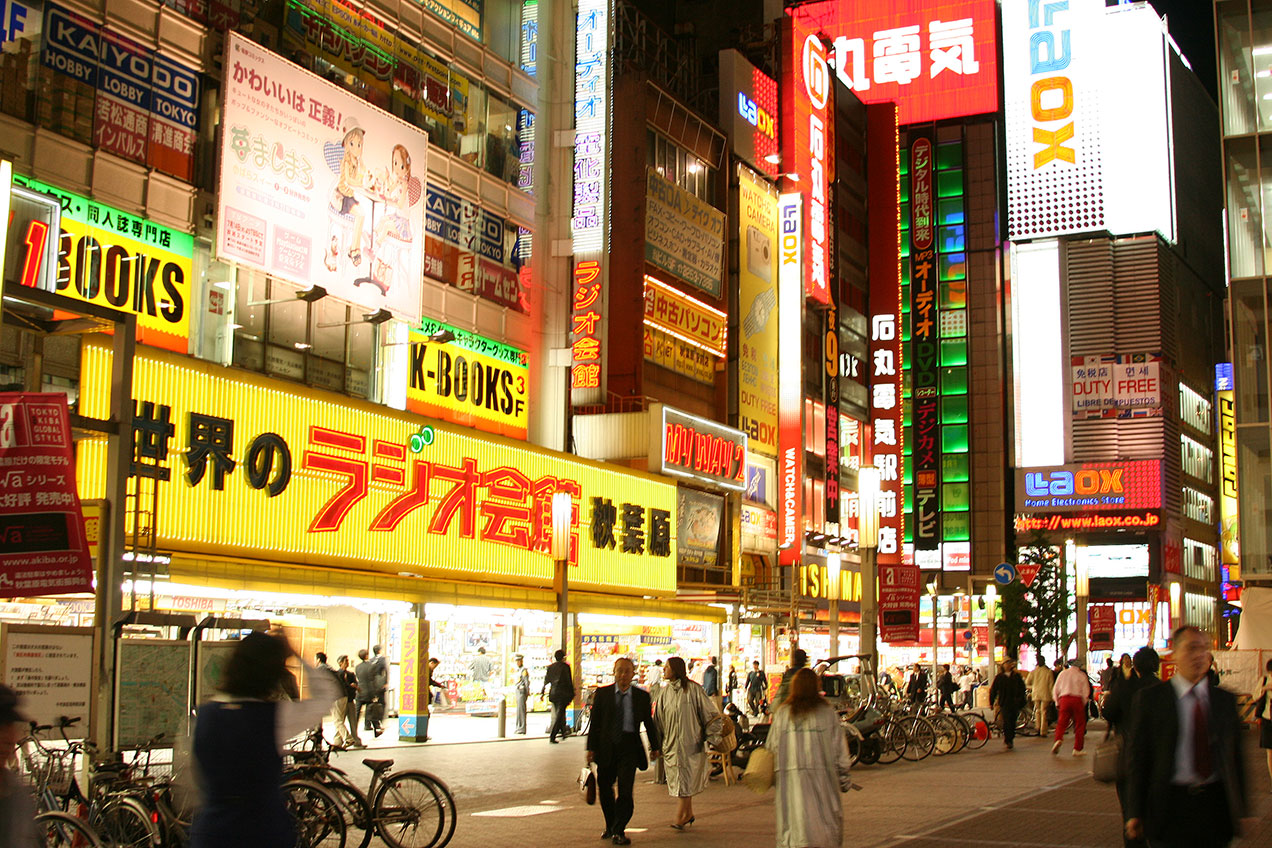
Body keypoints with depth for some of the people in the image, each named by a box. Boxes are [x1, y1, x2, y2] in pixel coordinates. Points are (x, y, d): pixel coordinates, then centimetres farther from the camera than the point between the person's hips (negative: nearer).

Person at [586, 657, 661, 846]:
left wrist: (654, 746, 16)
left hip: (629, 747, -1)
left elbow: (649, 722, 12)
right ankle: (610, 826, 31)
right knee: (604, 788, 10)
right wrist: (591, 748, -1)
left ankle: (619, 831, 1)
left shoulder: (642, 696, 3)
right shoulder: (602, 694, 2)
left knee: (625, 789, -10)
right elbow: (595, 722, 3)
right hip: (606, 747, 1)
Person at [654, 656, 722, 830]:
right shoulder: (664, 692, 7)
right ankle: (689, 814, 21)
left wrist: (711, 738, -7)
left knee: (686, 780, -5)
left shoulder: (693, 689, -8)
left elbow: (711, 714, -3)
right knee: (679, 779, 8)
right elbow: (659, 719, 13)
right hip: (671, 743, 5)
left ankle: (680, 816, 2)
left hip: (690, 742, -5)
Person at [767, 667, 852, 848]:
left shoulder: (782, 712, 1)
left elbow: (772, 747, 5)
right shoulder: (828, 712, 0)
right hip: (822, 777, 0)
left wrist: (773, 778, 17)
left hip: (790, 778, 0)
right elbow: (840, 749, 2)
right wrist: (845, 778, 10)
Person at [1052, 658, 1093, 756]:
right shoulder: (1082, 675, 5)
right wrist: (1083, 703, 11)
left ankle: (1058, 739, -22)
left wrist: (1057, 702, 17)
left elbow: (1055, 690, 12)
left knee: (1061, 723, 6)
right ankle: (1077, 749, 4)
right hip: (1077, 699, -2)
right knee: (1080, 724, 6)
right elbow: (1086, 691, 1)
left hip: (1064, 699, 2)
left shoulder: (1062, 673, 12)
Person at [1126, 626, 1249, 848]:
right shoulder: (1151, 698, -2)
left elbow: (1235, 756, 12)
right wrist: (1135, 812, -5)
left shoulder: (1225, 700, 9)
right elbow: (1138, 756, -2)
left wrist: (1240, 810, 9)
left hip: (1217, 804, 3)